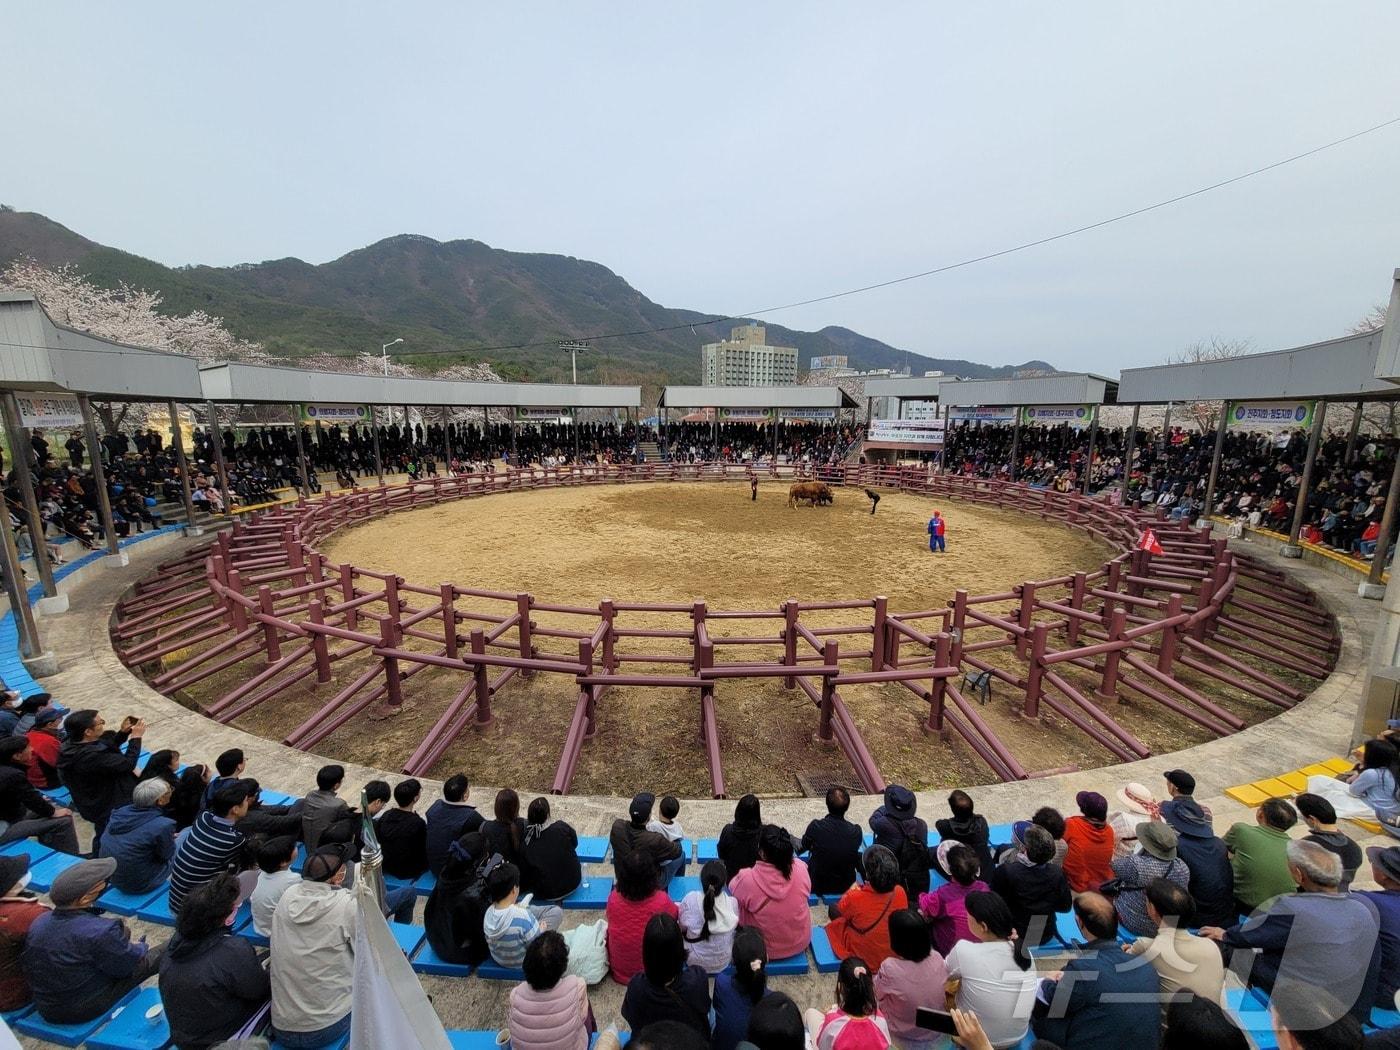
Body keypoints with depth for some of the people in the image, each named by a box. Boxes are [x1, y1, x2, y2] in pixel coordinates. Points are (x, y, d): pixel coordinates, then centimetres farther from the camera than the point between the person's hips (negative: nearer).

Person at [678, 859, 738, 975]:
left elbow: (683, 928, -11)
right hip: (723, 962, 2)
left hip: (695, 961, -2)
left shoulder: (690, 899, -27)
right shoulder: (732, 903, -23)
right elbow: (736, 926, -2)